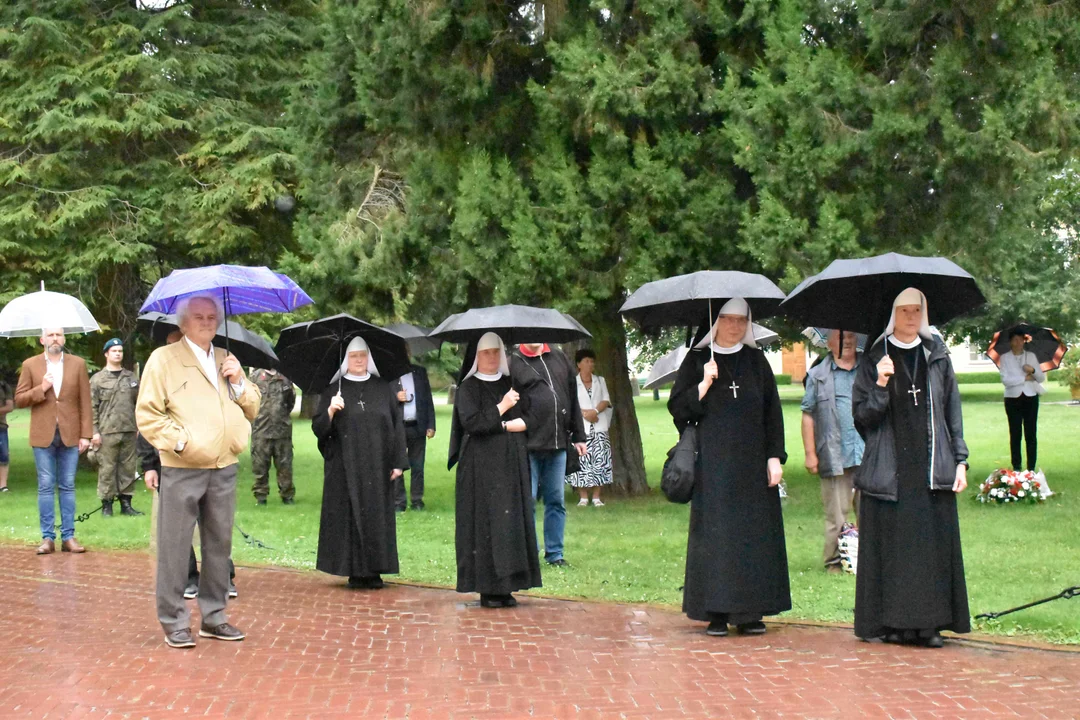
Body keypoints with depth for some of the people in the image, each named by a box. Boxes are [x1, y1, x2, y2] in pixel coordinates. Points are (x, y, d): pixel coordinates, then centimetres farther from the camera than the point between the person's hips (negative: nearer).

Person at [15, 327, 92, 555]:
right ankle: (48, 538, 5)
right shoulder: (30, 365, 5)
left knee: (67, 487, 5)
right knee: (46, 487, 1)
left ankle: (68, 537, 8)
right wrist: (41, 389, -13)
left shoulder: (78, 364, 5)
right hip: (43, 435, 0)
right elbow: (19, 400, 3)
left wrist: (85, 434, -2)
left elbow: (84, 402, 3)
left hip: (70, 435, 0)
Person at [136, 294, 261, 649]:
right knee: (175, 549, -3)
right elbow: (147, 413, -6)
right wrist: (177, 440, -15)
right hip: (182, 469, -5)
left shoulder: (227, 361, 18)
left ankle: (214, 617, 20)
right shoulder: (164, 359, 0)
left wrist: (239, 383, 0)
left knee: (220, 546, 11)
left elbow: (252, 409, 17)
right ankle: (174, 623, 4)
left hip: (223, 469, 6)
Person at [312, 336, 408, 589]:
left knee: (377, 516, 2)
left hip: (377, 468, 2)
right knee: (351, 516, -2)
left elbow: (397, 424, 6)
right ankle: (355, 571, 4)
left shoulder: (383, 388, 8)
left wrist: (398, 462, -1)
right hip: (345, 467, -2)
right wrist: (330, 411, -19)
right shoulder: (333, 390, 4)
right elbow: (318, 428, 1)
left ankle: (374, 570, 9)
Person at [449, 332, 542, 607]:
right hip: (481, 466, -4)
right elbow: (470, 422, -14)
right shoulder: (468, 387, 0)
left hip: (511, 466, 4)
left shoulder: (511, 384, 13)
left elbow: (527, 421, 5)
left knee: (511, 521, 1)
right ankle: (487, 588, -4)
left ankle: (505, 587, 5)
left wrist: (499, 425, -8)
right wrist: (501, 409, -13)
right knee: (485, 522, -7)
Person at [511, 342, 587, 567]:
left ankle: (554, 552, 19)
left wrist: (578, 437, 15)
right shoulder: (514, 364, -3)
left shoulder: (559, 358, 13)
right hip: (528, 447, -5)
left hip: (558, 444, 5)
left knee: (556, 501, 10)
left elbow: (573, 398, 17)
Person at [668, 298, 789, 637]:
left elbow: (772, 411, 8)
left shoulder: (756, 360, 9)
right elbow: (676, 407, 0)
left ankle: (749, 612, 7)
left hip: (752, 463, 2)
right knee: (715, 533, -4)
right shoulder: (697, 360, 4)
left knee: (755, 532, 1)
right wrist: (705, 384, -14)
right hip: (713, 465, -2)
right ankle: (716, 612, 1)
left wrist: (775, 457, 0)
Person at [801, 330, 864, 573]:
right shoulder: (818, 375, 7)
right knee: (836, 515, 0)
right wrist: (810, 453, -3)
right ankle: (834, 561, 9)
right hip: (835, 458, -2)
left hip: (870, 457, 2)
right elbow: (808, 415, 4)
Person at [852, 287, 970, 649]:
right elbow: (861, 416, -2)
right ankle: (892, 622, 6)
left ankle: (929, 622, 7)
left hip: (931, 468, 2)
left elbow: (952, 410, 10)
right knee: (891, 545, -1)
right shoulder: (875, 359, 2)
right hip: (889, 470, -2)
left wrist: (960, 460, 4)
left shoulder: (936, 355, 9)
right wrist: (881, 386, -18)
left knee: (933, 544, 1)